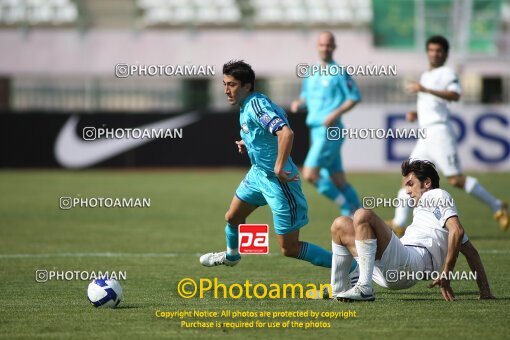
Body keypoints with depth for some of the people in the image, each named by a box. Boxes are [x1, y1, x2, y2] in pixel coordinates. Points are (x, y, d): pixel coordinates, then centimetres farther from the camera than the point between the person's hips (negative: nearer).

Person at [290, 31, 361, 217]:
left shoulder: (339, 73, -6)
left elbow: (354, 97, -6)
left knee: (310, 174, -14)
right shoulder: (311, 73, 15)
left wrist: (335, 114, -17)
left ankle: (346, 207, -4)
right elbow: (307, 95, 27)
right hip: (315, 130, 8)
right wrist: (298, 102, 4)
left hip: (329, 130, -8)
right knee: (338, 180, 8)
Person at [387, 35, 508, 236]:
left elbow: (455, 95, -21)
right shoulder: (425, 76, 25)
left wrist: (425, 89, -25)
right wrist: (416, 114, 15)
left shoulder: (446, 73, -2)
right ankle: (398, 225, 1)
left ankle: (497, 207, -6)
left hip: (440, 133, -9)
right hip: (425, 137, 9)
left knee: (455, 179, -13)